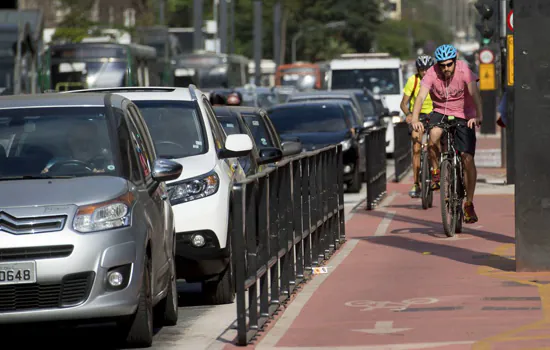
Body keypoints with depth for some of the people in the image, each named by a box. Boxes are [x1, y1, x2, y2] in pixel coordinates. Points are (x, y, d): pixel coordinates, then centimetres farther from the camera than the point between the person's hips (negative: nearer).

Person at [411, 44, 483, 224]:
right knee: (434, 134, -34)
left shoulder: (464, 70, -21)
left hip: (463, 116, -1)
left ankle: (469, 204, -1)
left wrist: (478, 116, -49)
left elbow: (474, 93, -32)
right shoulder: (432, 74, -18)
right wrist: (415, 119, -44)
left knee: (468, 159, -11)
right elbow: (421, 96, -27)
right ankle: (436, 172, -8)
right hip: (441, 112, 1)